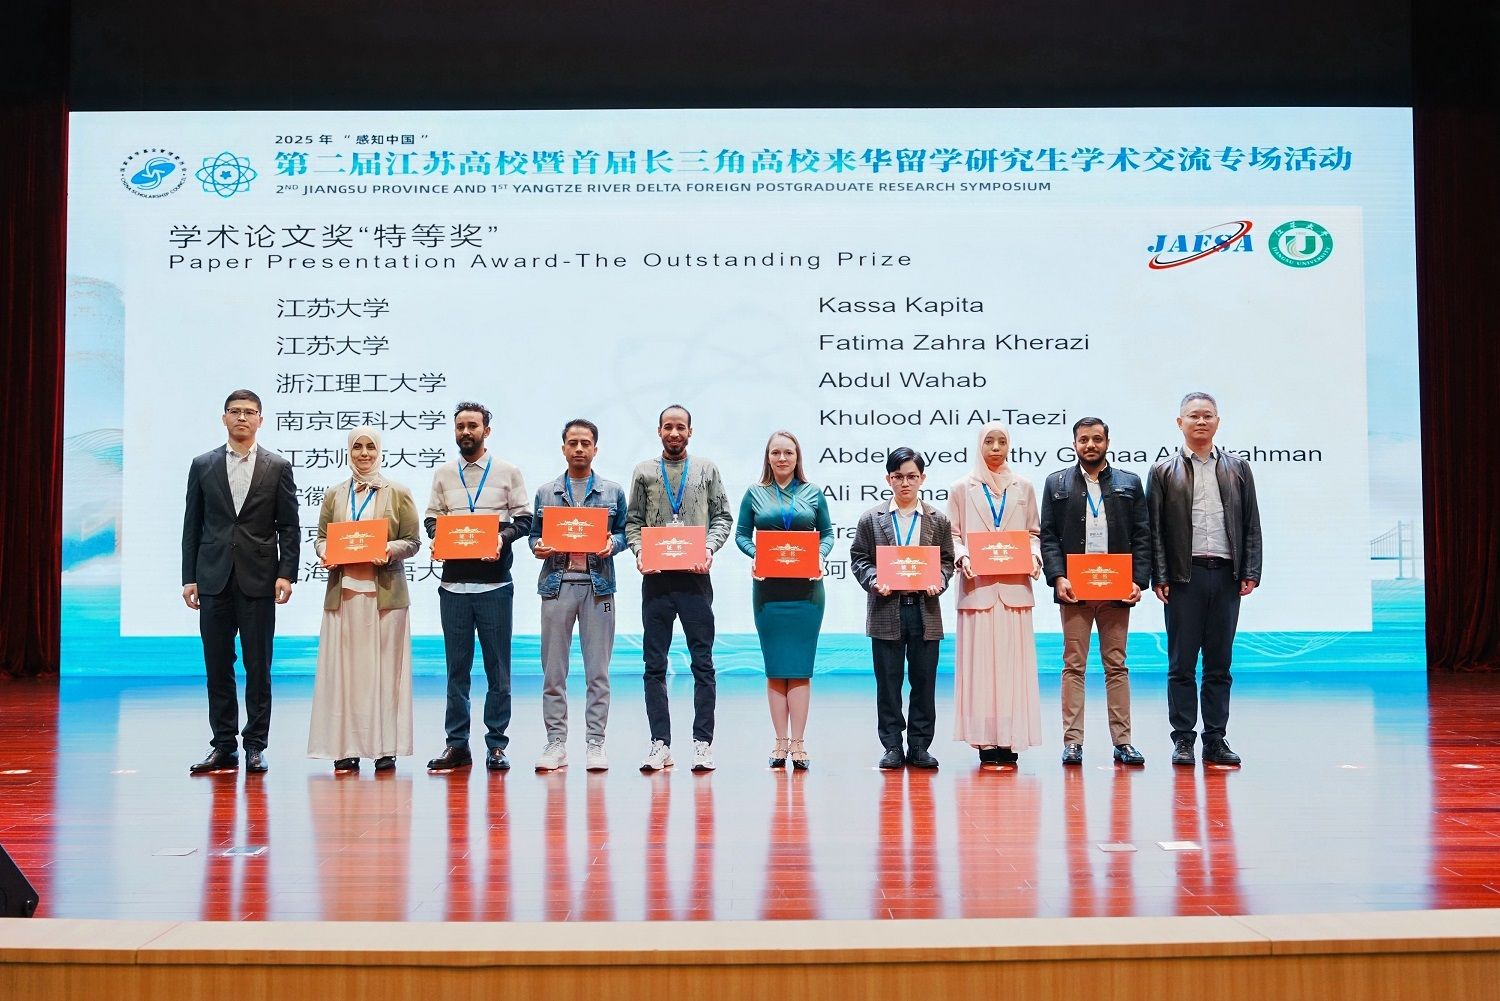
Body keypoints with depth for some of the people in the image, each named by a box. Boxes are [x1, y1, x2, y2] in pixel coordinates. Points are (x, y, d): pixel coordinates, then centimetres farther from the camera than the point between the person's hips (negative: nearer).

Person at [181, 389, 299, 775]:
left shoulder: (278, 467, 4)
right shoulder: (203, 465, 8)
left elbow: (289, 527, 2)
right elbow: (192, 525, 9)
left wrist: (286, 574, -8)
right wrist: (189, 578, 3)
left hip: (258, 580, -2)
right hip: (214, 580, 2)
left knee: (258, 666, 1)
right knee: (217, 666, 5)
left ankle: (255, 746, 9)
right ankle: (224, 746, 12)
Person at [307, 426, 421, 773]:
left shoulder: (398, 494, 7)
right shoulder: (334, 495, 14)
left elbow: (412, 541, 5)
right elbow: (321, 537, 16)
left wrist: (389, 550, -15)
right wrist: (325, 552, -6)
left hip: (384, 593, -2)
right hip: (343, 593, 2)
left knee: (384, 668, -2)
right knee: (343, 669, 0)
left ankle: (385, 748, 3)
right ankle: (346, 747, 4)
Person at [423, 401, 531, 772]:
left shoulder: (507, 472, 6)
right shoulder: (443, 474, 13)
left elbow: (524, 518, 4)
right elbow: (431, 518, 14)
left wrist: (503, 537, -14)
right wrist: (440, 537, -7)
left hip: (494, 583, -2)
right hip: (453, 583, 2)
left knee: (497, 667, 1)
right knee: (457, 666, 6)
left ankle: (496, 745, 8)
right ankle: (457, 744, 12)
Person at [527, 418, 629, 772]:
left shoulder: (613, 492, 11)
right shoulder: (546, 493, 13)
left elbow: (623, 531, 10)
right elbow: (534, 535, 14)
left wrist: (612, 543, -11)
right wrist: (538, 547, -8)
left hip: (598, 584, -1)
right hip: (556, 583, 1)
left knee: (598, 670, 0)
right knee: (553, 670, 1)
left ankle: (596, 743, 6)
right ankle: (556, 743, 8)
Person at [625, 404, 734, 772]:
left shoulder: (706, 470, 10)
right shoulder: (644, 472, 11)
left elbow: (722, 517, 7)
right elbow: (633, 521, 10)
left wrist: (709, 549, -9)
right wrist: (640, 551, -8)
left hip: (695, 577, -1)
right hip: (656, 577, 1)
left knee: (702, 662, -1)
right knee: (654, 663, 2)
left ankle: (702, 742, 4)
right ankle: (660, 743, 8)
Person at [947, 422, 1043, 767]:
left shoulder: (1023, 487, 13)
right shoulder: (962, 488, 9)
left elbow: (1033, 532, 14)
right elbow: (954, 534, 7)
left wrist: (1034, 557, -5)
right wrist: (962, 558, -10)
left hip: (1014, 587, 1)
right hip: (977, 586, -1)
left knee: (1013, 661, -1)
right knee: (979, 662, -3)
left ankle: (1010, 738, 1)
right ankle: (985, 739, -1)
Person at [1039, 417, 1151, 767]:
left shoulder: (1129, 483, 11)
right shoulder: (1057, 484, 9)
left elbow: (1142, 536, 7)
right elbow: (1048, 536, 4)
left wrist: (1138, 580, -5)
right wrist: (1057, 578, -9)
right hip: (1074, 589, -1)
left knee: (1116, 665, 5)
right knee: (1073, 665, 1)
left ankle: (1122, 741, 10)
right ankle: (1072, 742, 4)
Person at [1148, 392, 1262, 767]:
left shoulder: (1238, 468, 12)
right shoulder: (1164, 471, 5)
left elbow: (1251, 525, 10)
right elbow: (1155, 529, 2)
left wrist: (1250, 573, 1)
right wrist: (1159, 578, -6)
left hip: (1226, 577, 2)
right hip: (1184, 577, -2)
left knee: (1220, 664, 6)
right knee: (1182, 663, 1)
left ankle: (1216, 740, 12)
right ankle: (1183, 740, 7)